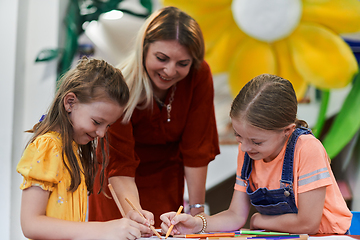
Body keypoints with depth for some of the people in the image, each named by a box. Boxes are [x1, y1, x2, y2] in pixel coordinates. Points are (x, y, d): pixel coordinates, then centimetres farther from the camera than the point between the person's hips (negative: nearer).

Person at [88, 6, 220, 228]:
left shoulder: (200, 76, -22)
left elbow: (196, 150, -16)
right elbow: (119, 167, -30)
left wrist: (197, 209, -15)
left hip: (166, 179, 2)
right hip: (121, 187, -2)